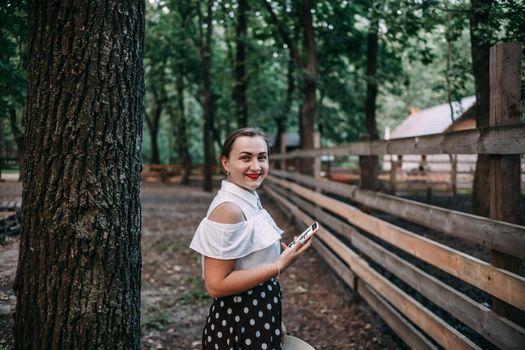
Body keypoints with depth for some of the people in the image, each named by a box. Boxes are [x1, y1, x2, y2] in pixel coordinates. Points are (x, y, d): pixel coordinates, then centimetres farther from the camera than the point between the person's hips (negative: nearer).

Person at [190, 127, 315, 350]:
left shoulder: (248, 199, 5)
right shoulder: (228, 209, -23)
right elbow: (216, 285, -25)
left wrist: (279, 250, 5)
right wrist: (279, 266, -23)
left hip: (257, 315, 9)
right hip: (238, 324, -9)